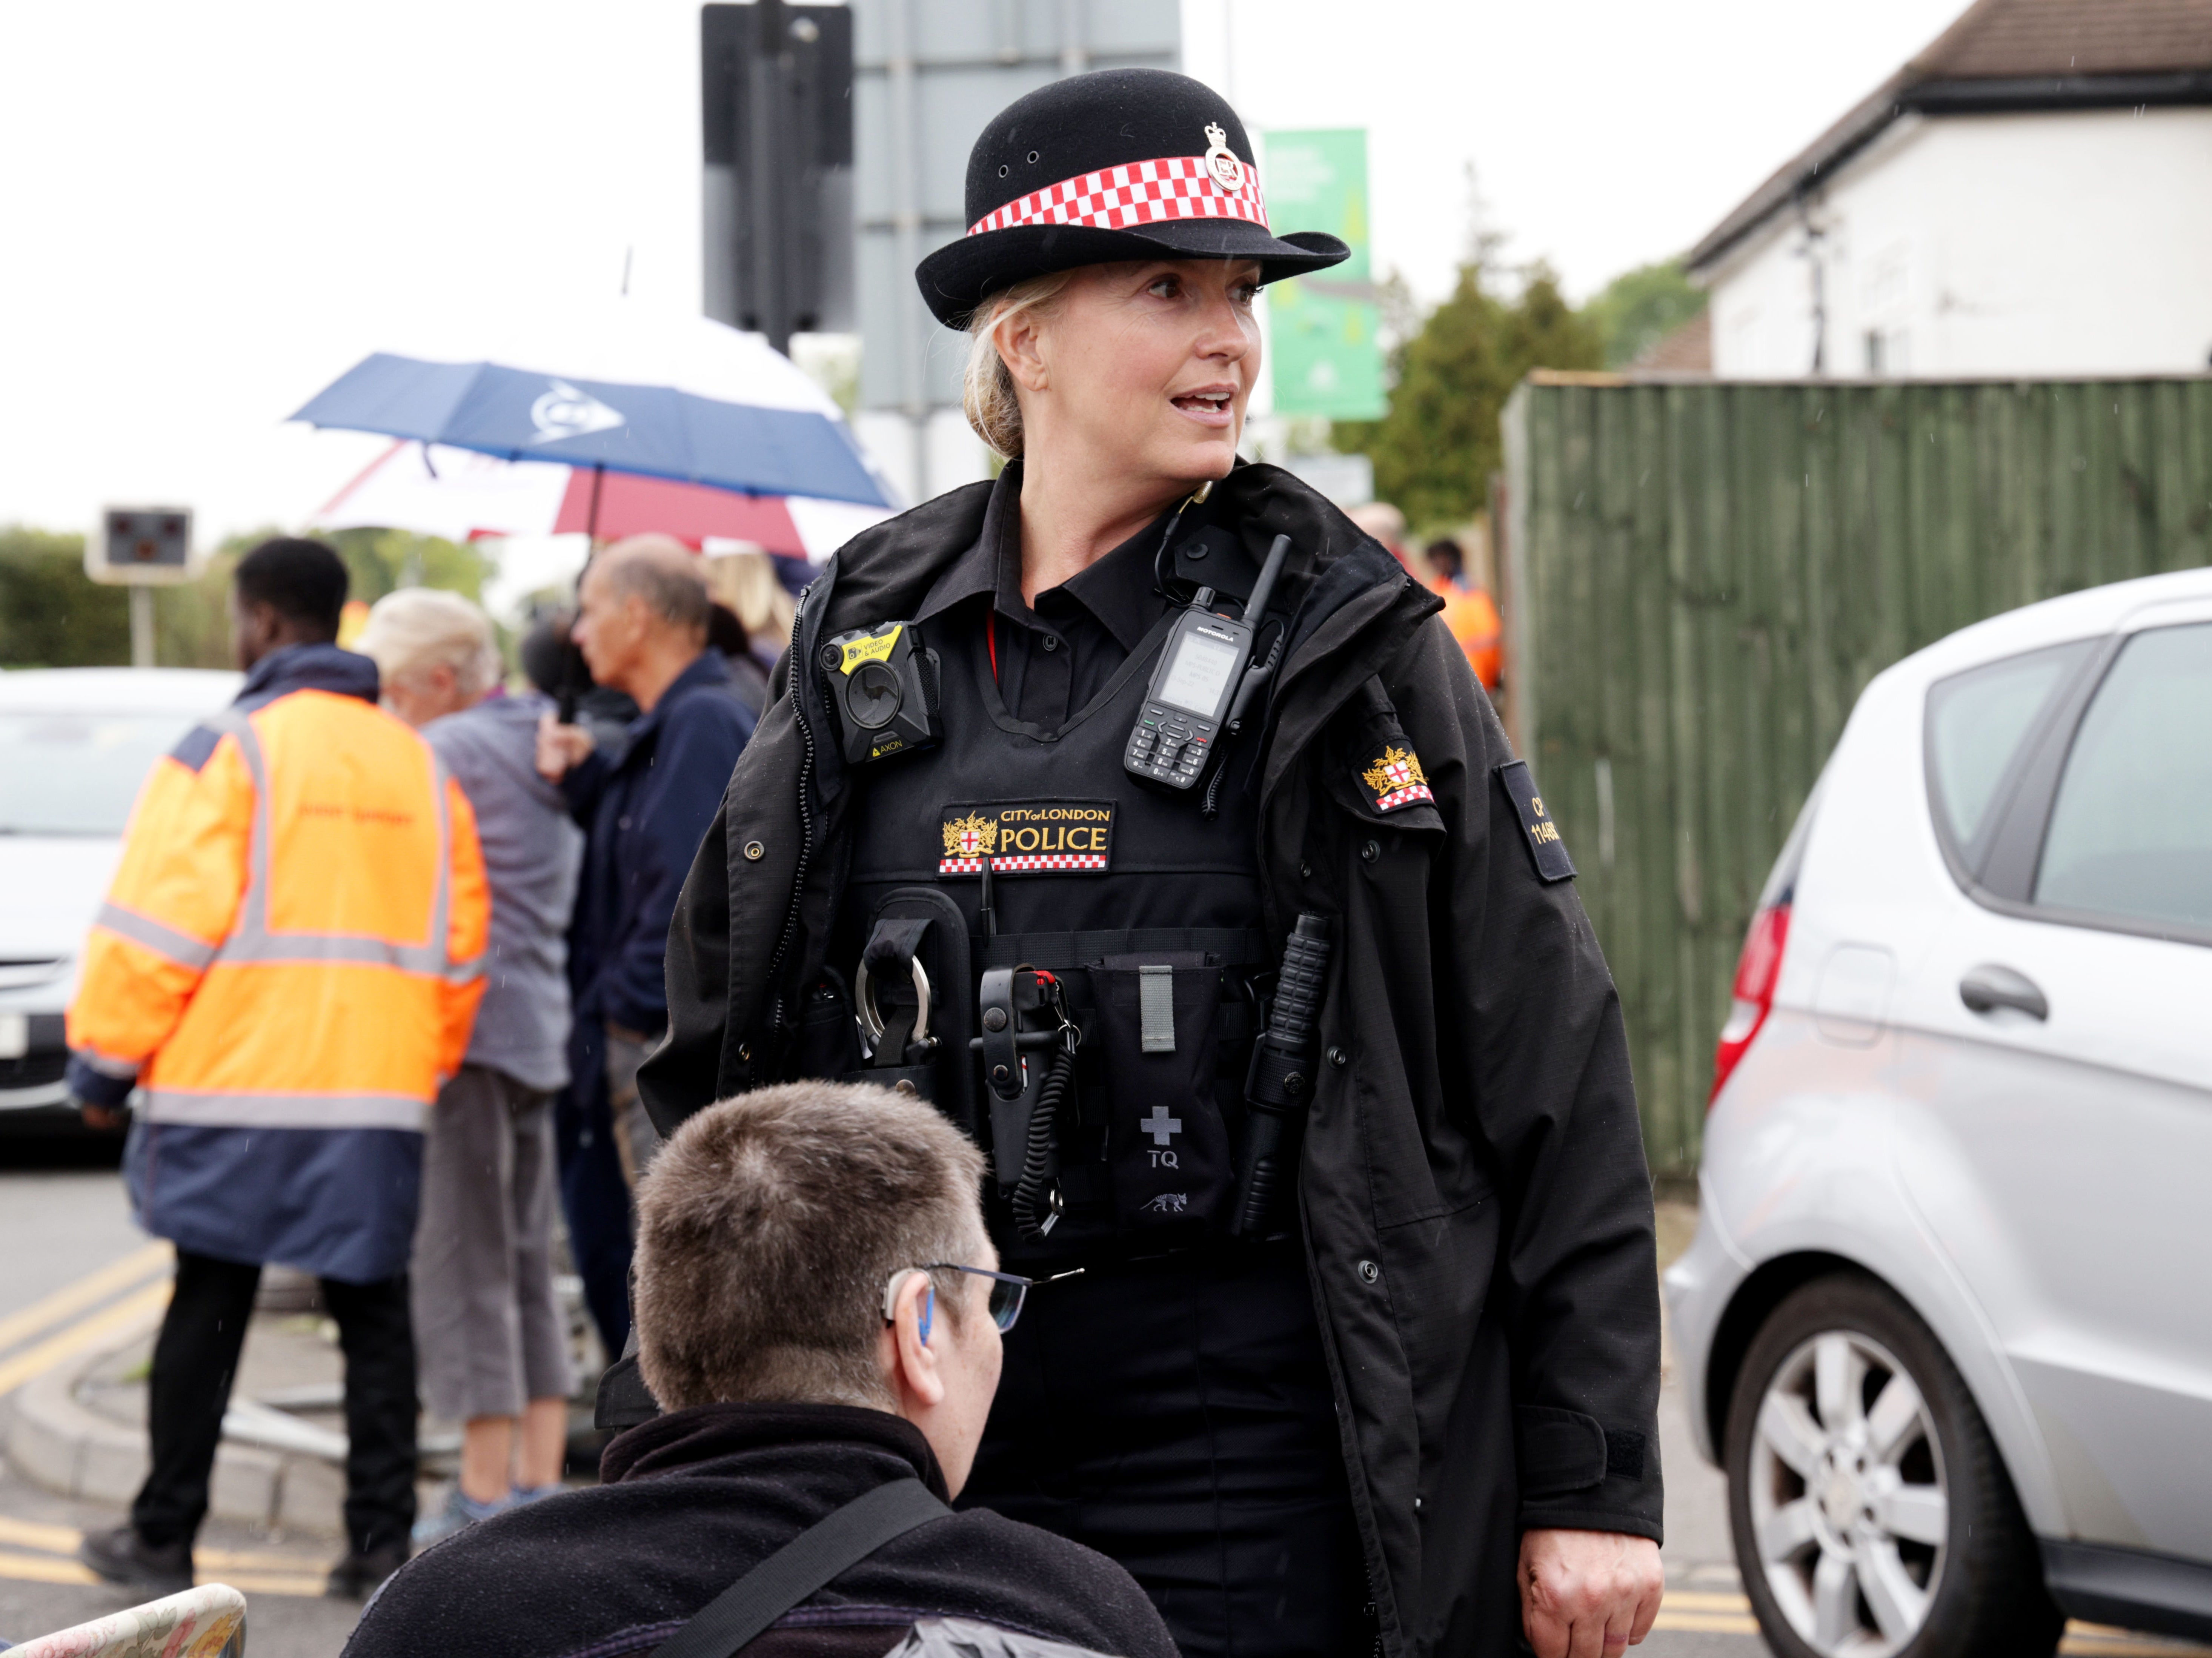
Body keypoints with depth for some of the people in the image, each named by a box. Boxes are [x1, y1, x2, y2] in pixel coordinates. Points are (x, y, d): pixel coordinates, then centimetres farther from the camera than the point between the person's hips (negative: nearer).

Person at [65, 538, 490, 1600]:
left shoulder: (229, 750, -7)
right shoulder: (418, 765, 12)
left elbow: (157, 926, -10)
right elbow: (459, 946, 15)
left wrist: (102, 1063, -1)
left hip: (234, 1086, -4)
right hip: (379, 1098, 4)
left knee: (208, 1311, 4)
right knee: (373, 1314, 8)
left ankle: (163, 1539, 11)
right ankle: (382, 1541, 6)